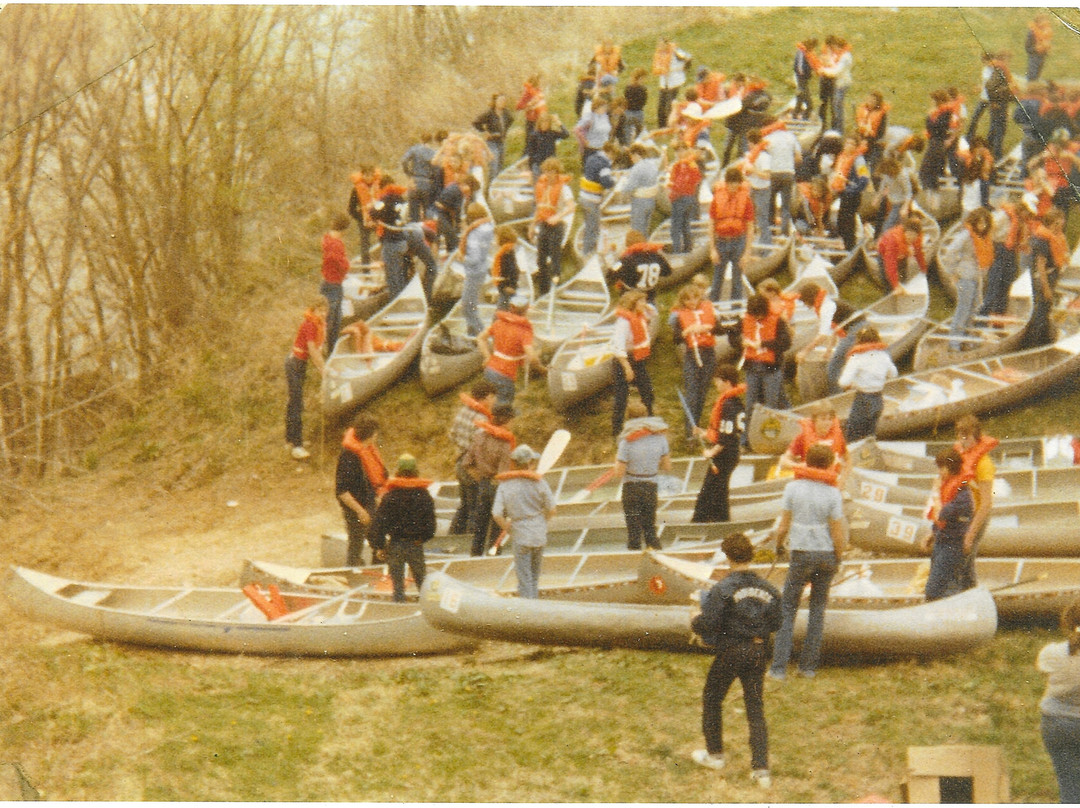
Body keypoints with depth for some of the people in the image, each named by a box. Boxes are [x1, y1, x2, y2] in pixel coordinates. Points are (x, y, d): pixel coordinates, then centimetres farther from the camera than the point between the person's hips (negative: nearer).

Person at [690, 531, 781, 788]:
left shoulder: (723, 590, -16)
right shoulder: (767, 589, 0)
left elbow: (708, 623, -19)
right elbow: (776, 623, 6)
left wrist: (695, 621, 2)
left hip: (731, 653, -5)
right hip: (758, 652, 5)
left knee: (712, 700, 18)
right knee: (756, 709, 9)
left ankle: (715, 754, 29)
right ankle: (761, 769, 3)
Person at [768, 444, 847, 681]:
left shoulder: (793, 487, -5)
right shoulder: (833, 494, -6)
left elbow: (784, 525, -2)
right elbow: (838, 533, -6)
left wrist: (778, 544, 16)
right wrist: (838, 558, 8)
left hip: (801, 554, -1)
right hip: (827, 554, 1)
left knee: (787, 608, 5)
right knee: (818, 607, 14)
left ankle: (779, 668, -3)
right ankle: (809, 666, 13)